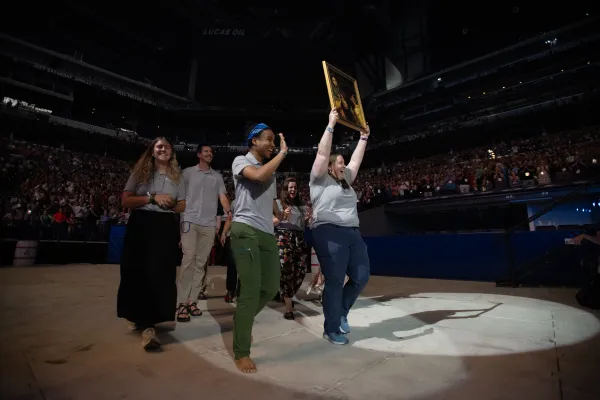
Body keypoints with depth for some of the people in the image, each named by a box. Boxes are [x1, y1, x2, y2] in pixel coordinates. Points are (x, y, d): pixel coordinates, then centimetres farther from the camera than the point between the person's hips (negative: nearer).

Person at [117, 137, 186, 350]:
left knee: (161, 274, -6)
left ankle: (147, 324, 1)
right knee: (139, 273, 4)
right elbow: (126, 200, 0)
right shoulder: (140, 172, 7)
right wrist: (152, 198, -12)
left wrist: (172, 204, -8)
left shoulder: (176, 176, 12)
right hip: (141, 224, 0)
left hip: (167, 227, 1)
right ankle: (137, 316, 27)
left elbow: (183, 206, 13)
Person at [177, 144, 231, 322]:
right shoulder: (188, 172, 8)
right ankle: (182, 302, -4)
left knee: (201, 262, 3)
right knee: (188, 259, -9)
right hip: (190, 220, -3)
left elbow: (222, 196, 6)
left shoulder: (217, 176, 15)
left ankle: (192, 300, 10)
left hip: (209, 224, 3)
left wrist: (229, 212, -12)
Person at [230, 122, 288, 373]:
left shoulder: (271, 170, 24)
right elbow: (259, 176, -20)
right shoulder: (240, 161, 2)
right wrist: (283, 153, -8)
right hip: (246, 230, -7)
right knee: (251, 290, -9)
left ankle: (243, 320, 38)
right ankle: (241, 352, 8)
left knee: (271, 288, 10)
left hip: (267, 233, 8)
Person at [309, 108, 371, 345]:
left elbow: (356, 160, 27)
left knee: (361, 277, 8)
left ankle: (341, 312, 30)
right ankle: (332, 329, 13)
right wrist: (331, 126, -7)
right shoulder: (321, 179, 2)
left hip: (353, 234, 8)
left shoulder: (346, 180, 21)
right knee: (334, 282, -3)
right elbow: (322, 154, -8)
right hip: (330, 234, -8)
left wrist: (363, 137, 28)